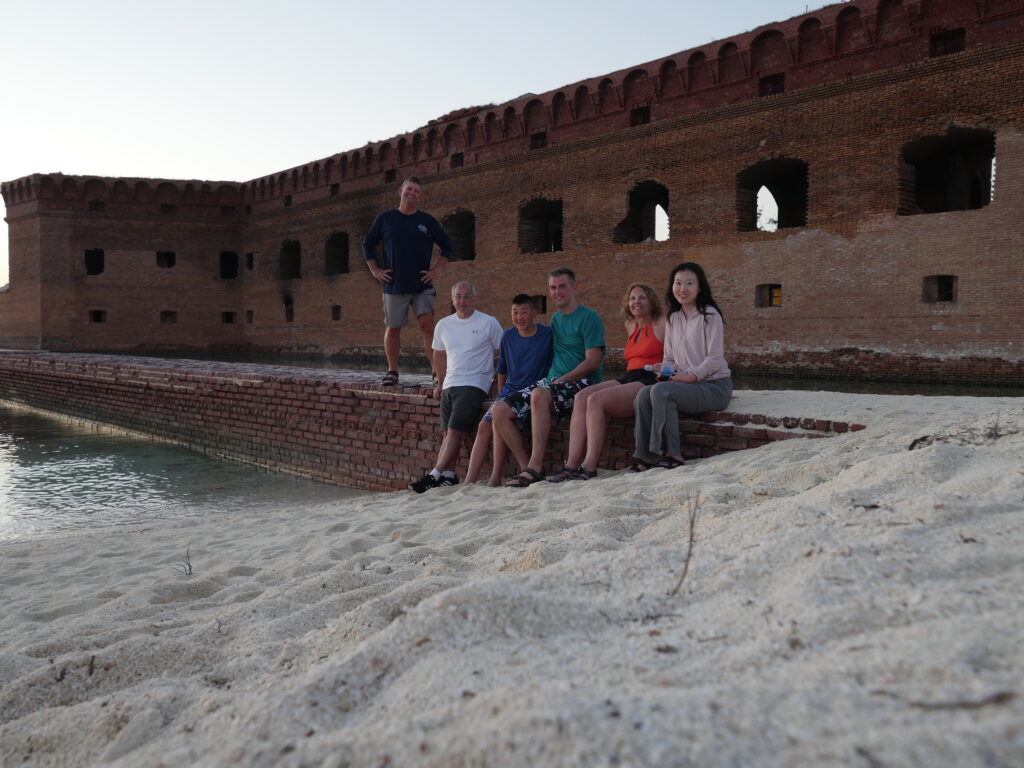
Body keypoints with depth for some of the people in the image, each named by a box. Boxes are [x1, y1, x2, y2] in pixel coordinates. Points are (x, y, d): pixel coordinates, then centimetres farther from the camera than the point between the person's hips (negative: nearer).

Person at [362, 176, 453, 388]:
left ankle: (437, 372, -10)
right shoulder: (385, 219, 6)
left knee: (427, 326, -11)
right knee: (392, 328, 6)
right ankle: (392, 371, 19)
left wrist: (437, 270, 5)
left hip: (423, 285, -1)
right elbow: (367, 244, 14)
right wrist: (375, 270, 6)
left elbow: (446, 245, 15)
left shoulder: (427, 221, 6)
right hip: (394, 285, 1)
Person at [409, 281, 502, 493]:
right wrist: (440, 383, 22)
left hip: (474, 385, -6)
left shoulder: (488, 323, -1)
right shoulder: (444, 325, 14)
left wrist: (498, 381, -3)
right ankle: (449, 476, -2)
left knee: (454, 431, -16)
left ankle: (434, 475, -22)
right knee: (447, 433, -1)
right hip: (449, 385, 6)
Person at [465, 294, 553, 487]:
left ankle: (495, 478, -22)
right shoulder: (508, 336, 9)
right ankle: (469, 481, -9)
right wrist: (501, 395, 15)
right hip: (510, 391, 6)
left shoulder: (548, 334, -6)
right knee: (484, 426, -11)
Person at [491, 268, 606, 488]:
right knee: (499, 410, -10)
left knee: (540, 394, -39)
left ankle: (535, 467, -37)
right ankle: (527, 468, -11)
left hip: (580, 383, -8)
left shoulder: (588, 317, -3)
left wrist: (559, 381, -14)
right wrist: (552, 379, 9)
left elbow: (592, 362, -12)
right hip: (552, 382, 8)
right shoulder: (555, 319, 21)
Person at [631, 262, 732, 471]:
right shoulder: (673, 318, 14)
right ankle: (647, 455, -17)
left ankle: (673, 454, -24)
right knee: (643, 395, -20)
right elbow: (669, 358, 16)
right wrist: (666, 372, -6)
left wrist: (691, 376, -21)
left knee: (661, 391, -30)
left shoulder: (709, 315, -7)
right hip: (685, 384, 6)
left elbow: (715, 358, -13)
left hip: (714, 385, -6)